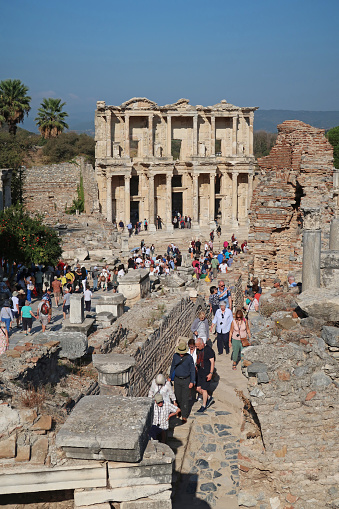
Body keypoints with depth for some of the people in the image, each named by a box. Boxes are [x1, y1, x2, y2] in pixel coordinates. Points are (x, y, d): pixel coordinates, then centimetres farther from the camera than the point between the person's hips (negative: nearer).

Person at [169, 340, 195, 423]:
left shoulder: (189, 358, -15)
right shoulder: (175, 356, -5)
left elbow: (192, 370, -7)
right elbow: (173, 367, 10)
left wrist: (192, 382, -7)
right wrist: (170, 377, 15)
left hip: (186, 380, -3)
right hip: (177, 379, 4)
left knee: (185, 398, -5)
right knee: (178, 397, 11)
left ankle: (184, 416, 1)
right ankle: (180, 410, 34)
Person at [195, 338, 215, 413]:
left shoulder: (208, 350, -18)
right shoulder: (198, 349, 3)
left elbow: (212, 362, -17)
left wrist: (211, 373, -20)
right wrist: (196, 366, 17)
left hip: (206, 373, -7)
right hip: (200, 372, 7)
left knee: (204, 389, -2)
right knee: (198, 388, 8)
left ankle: (204, 406, 13)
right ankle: (209, 398, 30)